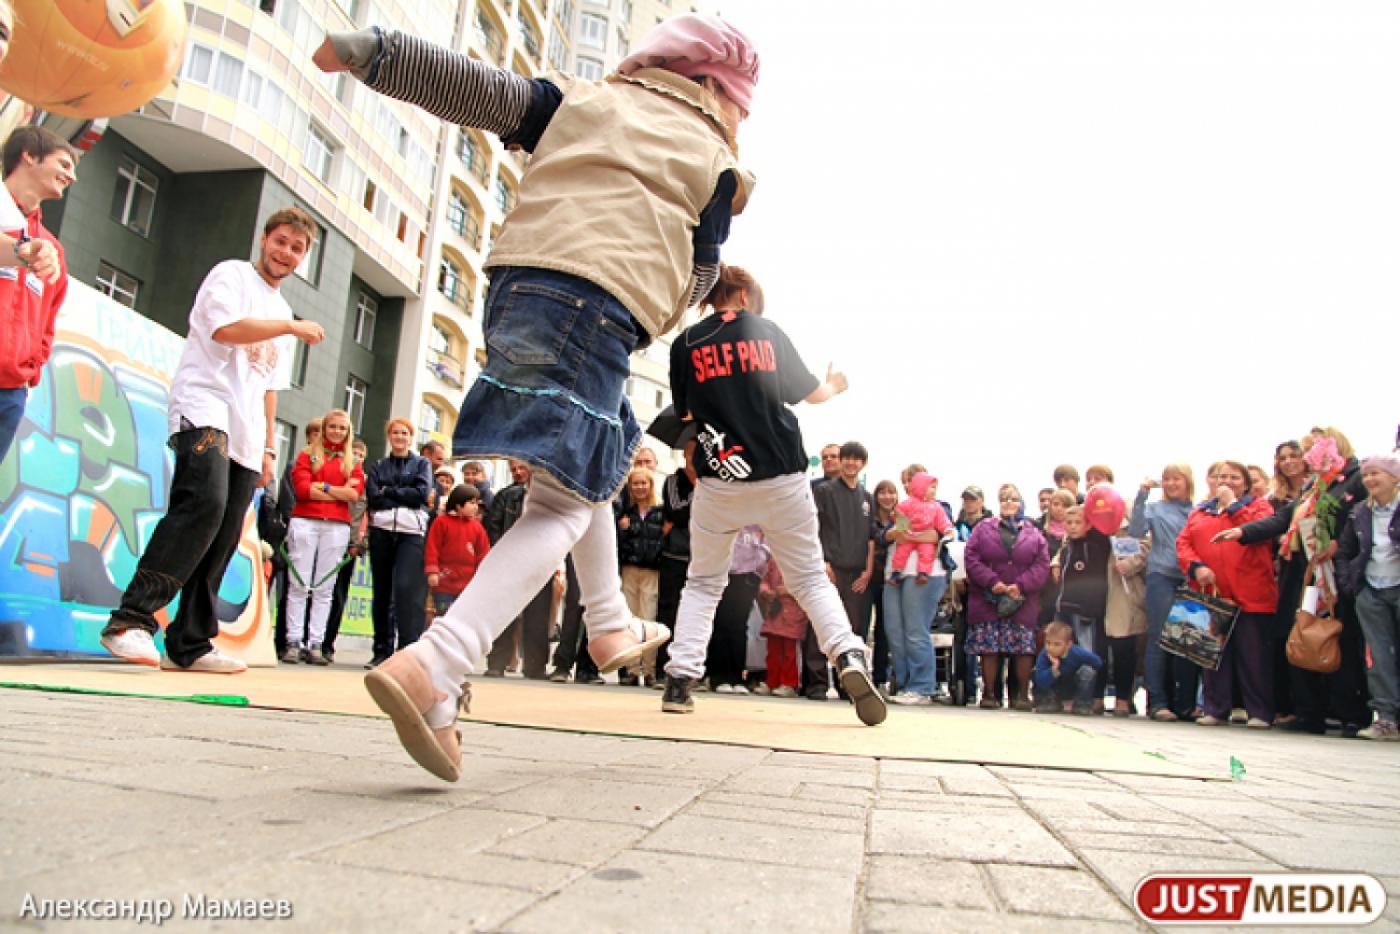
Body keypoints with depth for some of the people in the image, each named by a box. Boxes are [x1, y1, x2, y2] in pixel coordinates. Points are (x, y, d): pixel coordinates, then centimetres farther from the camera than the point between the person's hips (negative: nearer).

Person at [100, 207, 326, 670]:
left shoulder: (282, 311, 27)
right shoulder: (231, 274, 7)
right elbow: (226, 328, -13)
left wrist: (268, 447, 20)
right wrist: (292, 327, -5)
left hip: (246, 439, 7)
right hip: (205, 410, -7)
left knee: (222, 542, 1)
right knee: (204, 504, -29)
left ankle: (189, 645, 6)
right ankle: (132, 619, -29)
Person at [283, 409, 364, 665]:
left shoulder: (353, 462, 15)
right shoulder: (308, 454, 11)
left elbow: (355, 493, -1)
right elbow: (301, 487, -4)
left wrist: (322, 486, -5)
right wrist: (340, 492, -4)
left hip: (337, 526, 1)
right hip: (305, 521, -1)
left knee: (324, 589, 2)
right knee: (298, 585, -2)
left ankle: (315, 645, 3)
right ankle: (293, 643, 1)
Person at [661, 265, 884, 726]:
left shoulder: (687, 343, 5)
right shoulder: (768, 331, 7)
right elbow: (809, 393, 13)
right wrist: (833, 386, 35)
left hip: (718, 480, 0)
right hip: (783, 477, 0)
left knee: (703, 582, 15)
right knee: (810, 577, 11)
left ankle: (679, 679, 6)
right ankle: (848, 655, -9)